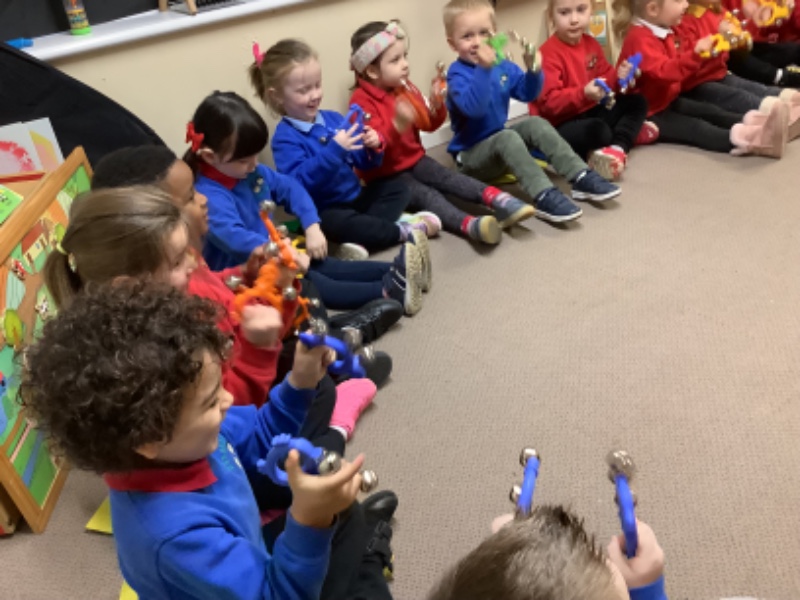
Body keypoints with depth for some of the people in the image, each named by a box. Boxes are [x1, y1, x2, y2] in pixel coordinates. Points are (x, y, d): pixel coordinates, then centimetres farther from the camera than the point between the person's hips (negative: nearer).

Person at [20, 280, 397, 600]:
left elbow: (259, 438, 1)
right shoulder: (175, 528, -43)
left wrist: (298, 385, -15)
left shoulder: (191, 438, -18)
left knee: (345, 512, 20)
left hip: (251, 569, 8)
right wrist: (308, 521, -56)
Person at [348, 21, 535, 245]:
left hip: (414, 159, 7)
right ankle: (469, 225, -52)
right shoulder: (361, 101, -15)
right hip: (385, 174, -7)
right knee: (426, 195, -29)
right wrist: (397, 125, -44)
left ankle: (497, 199, -38)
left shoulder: (404, 87, 7)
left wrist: (436, 108, -11)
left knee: (449, 178, -18)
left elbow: (428, 125, 13)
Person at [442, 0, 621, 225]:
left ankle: (581, 178, -14)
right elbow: (473, 108, -33)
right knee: (507, 137, -33)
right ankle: (544, 196, -43)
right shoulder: (457, 73, -16)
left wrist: (533, 70, -12)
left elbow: (527, 94, 7)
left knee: (536, 124, -11)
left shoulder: (503, 66, 5)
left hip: (499, 143, 7)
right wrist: (483, 69, -42)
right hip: (471, 155, -7)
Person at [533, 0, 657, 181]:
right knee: (599, 130, -38)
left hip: (590, 112, 10)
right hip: (560, 125, -10)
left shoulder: (591, 44, 7)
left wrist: (618, 77, -9)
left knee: (637, 102, 8)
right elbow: (549, 102, -26)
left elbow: (604, 77, 15)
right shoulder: (549, 54, -19)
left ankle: (619, 147, -13)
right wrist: (583, 94, -37)